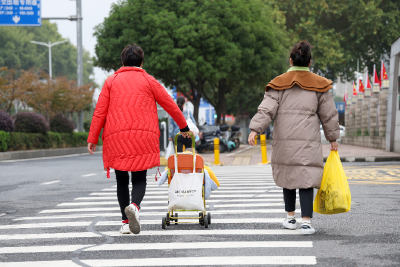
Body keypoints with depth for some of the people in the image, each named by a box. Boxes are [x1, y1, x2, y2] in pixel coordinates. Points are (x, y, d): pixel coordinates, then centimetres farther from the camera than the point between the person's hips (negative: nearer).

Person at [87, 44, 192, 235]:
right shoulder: (148, 81, 11)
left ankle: (125, 222, 8)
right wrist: (183, 126, 27)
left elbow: (100, 111, 4)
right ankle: (134, 206, -28)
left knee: (121, 180, 11)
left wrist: (92, 138, 5)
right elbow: (170, 105, 14)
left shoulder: (111, 81, 13)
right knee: (139, 179, 2)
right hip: (143, 135, -1)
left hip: (116, 137, 1)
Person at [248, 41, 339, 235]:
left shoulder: (279, 84, 5)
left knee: (287, 177, 14)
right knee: (306, 178, -4)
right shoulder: (319, 85, 7)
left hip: (284, 141, 1)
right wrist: (333, 138, 19)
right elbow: (329, 115, 11)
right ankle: (306, 221, -12)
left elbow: (267, 109, -7)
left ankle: (290, 217, 24)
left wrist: (255, 129, -11)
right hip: (308, 141, -1)